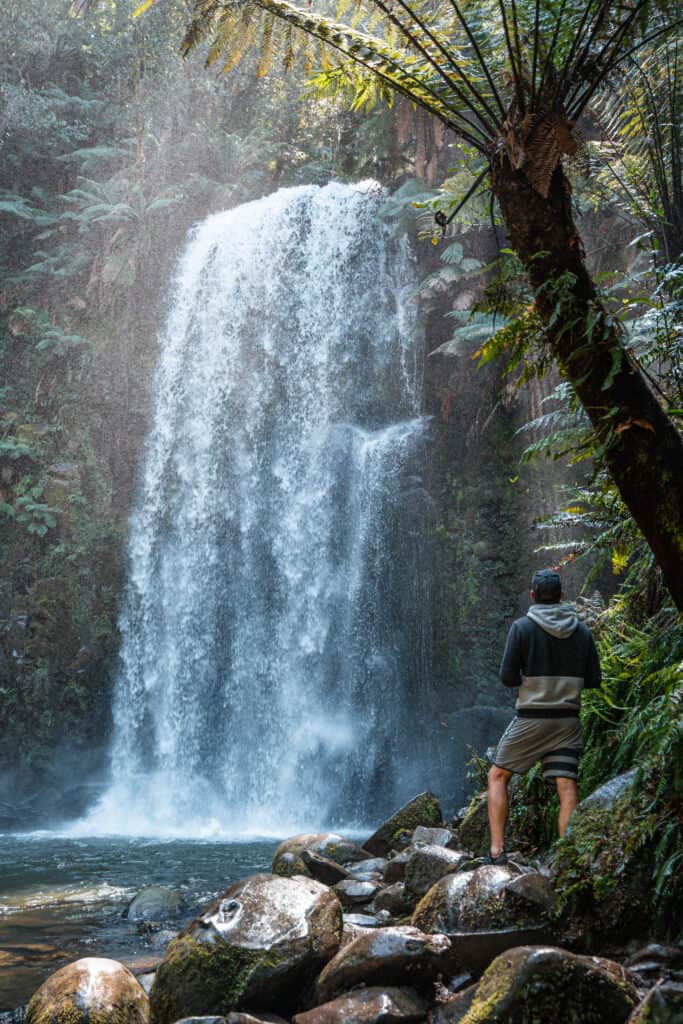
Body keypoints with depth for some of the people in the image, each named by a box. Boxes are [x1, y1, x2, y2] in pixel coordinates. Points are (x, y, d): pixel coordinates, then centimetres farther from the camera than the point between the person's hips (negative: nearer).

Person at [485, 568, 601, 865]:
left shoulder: (522, 627, -6)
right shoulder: (582, 632, 5)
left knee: (497, 776, 12)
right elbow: (593, 680, 7)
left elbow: (507, 677, -9)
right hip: (568, 721, 3)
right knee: (567, 790, 0)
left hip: (531, 718, -3)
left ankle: (497, 850, 3)